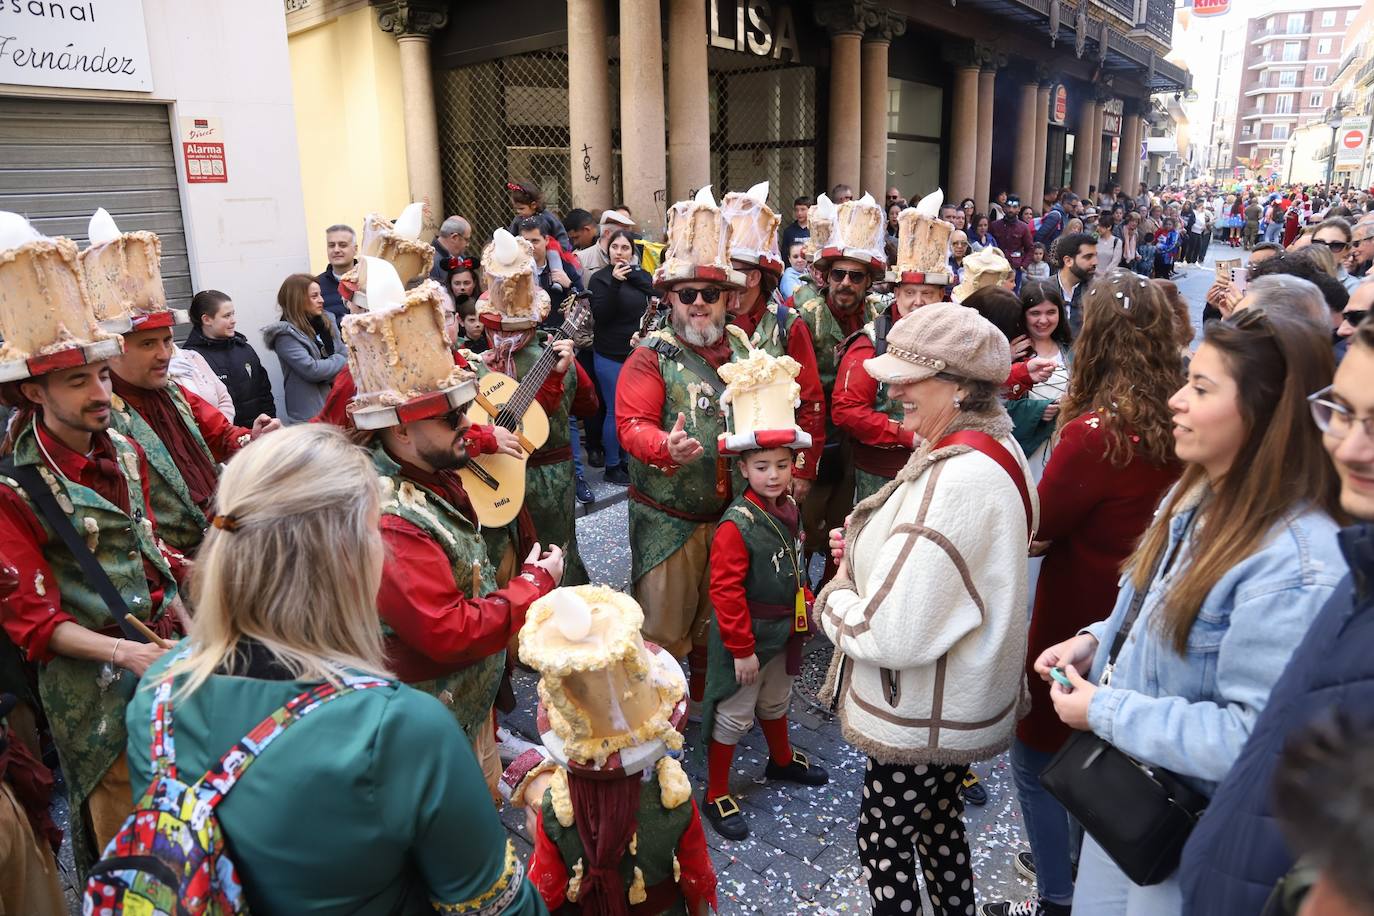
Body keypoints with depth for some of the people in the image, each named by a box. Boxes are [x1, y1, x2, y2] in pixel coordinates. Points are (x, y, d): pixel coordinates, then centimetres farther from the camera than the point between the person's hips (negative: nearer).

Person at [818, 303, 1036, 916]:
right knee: (938, 819, 26)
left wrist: (835, 596, -13)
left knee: (884, 835, 11)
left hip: (923, 717, -9)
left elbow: (896, 634, -32)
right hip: (955, 702, 9)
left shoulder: (957, 481, -32)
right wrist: (865, 551, 0)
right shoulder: (991, 447, 0)